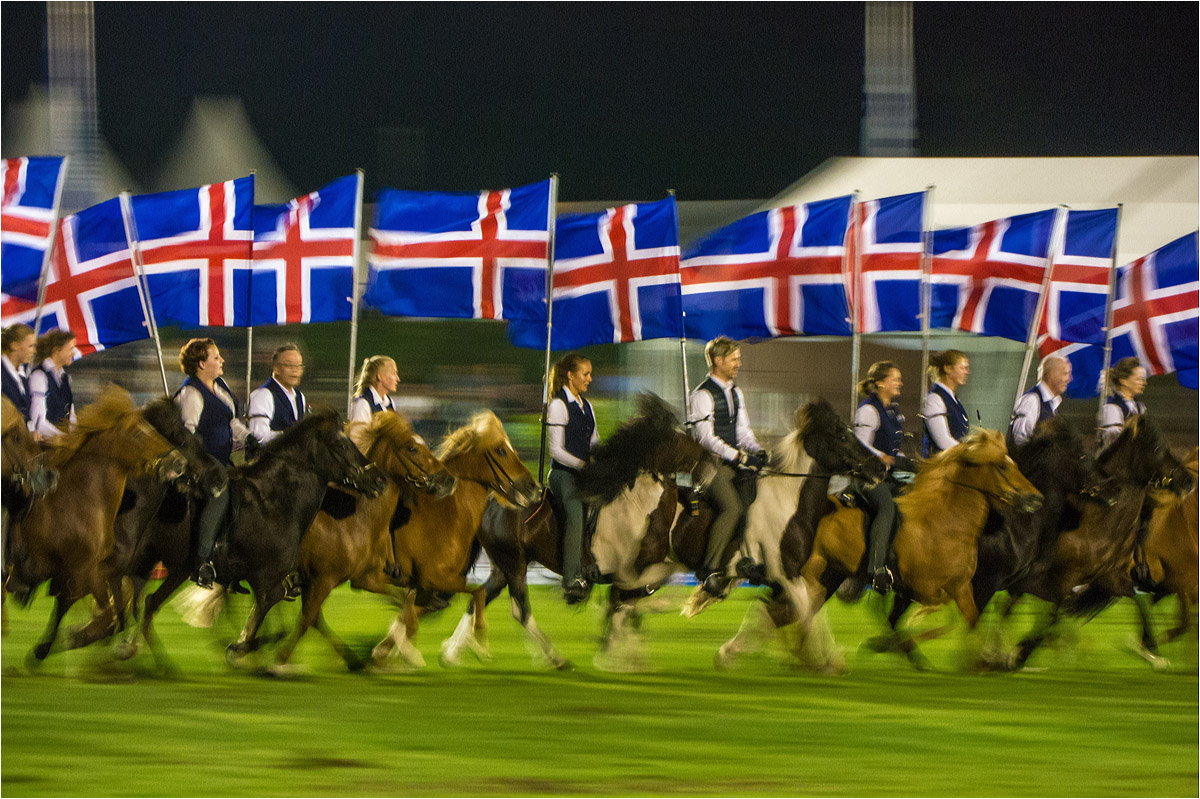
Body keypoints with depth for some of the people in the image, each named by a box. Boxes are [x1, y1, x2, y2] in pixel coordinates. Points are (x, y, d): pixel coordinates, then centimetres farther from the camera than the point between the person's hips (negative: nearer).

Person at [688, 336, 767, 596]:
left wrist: (757, 450, -2)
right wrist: (739, 457, -22)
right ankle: (710, 570, -19)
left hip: (734, 460, 8)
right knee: (732, 507, -24)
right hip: (712, 462, -8)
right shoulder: (704, 394, -9)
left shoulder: (736, 393, 18)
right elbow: (706, 437, -16)